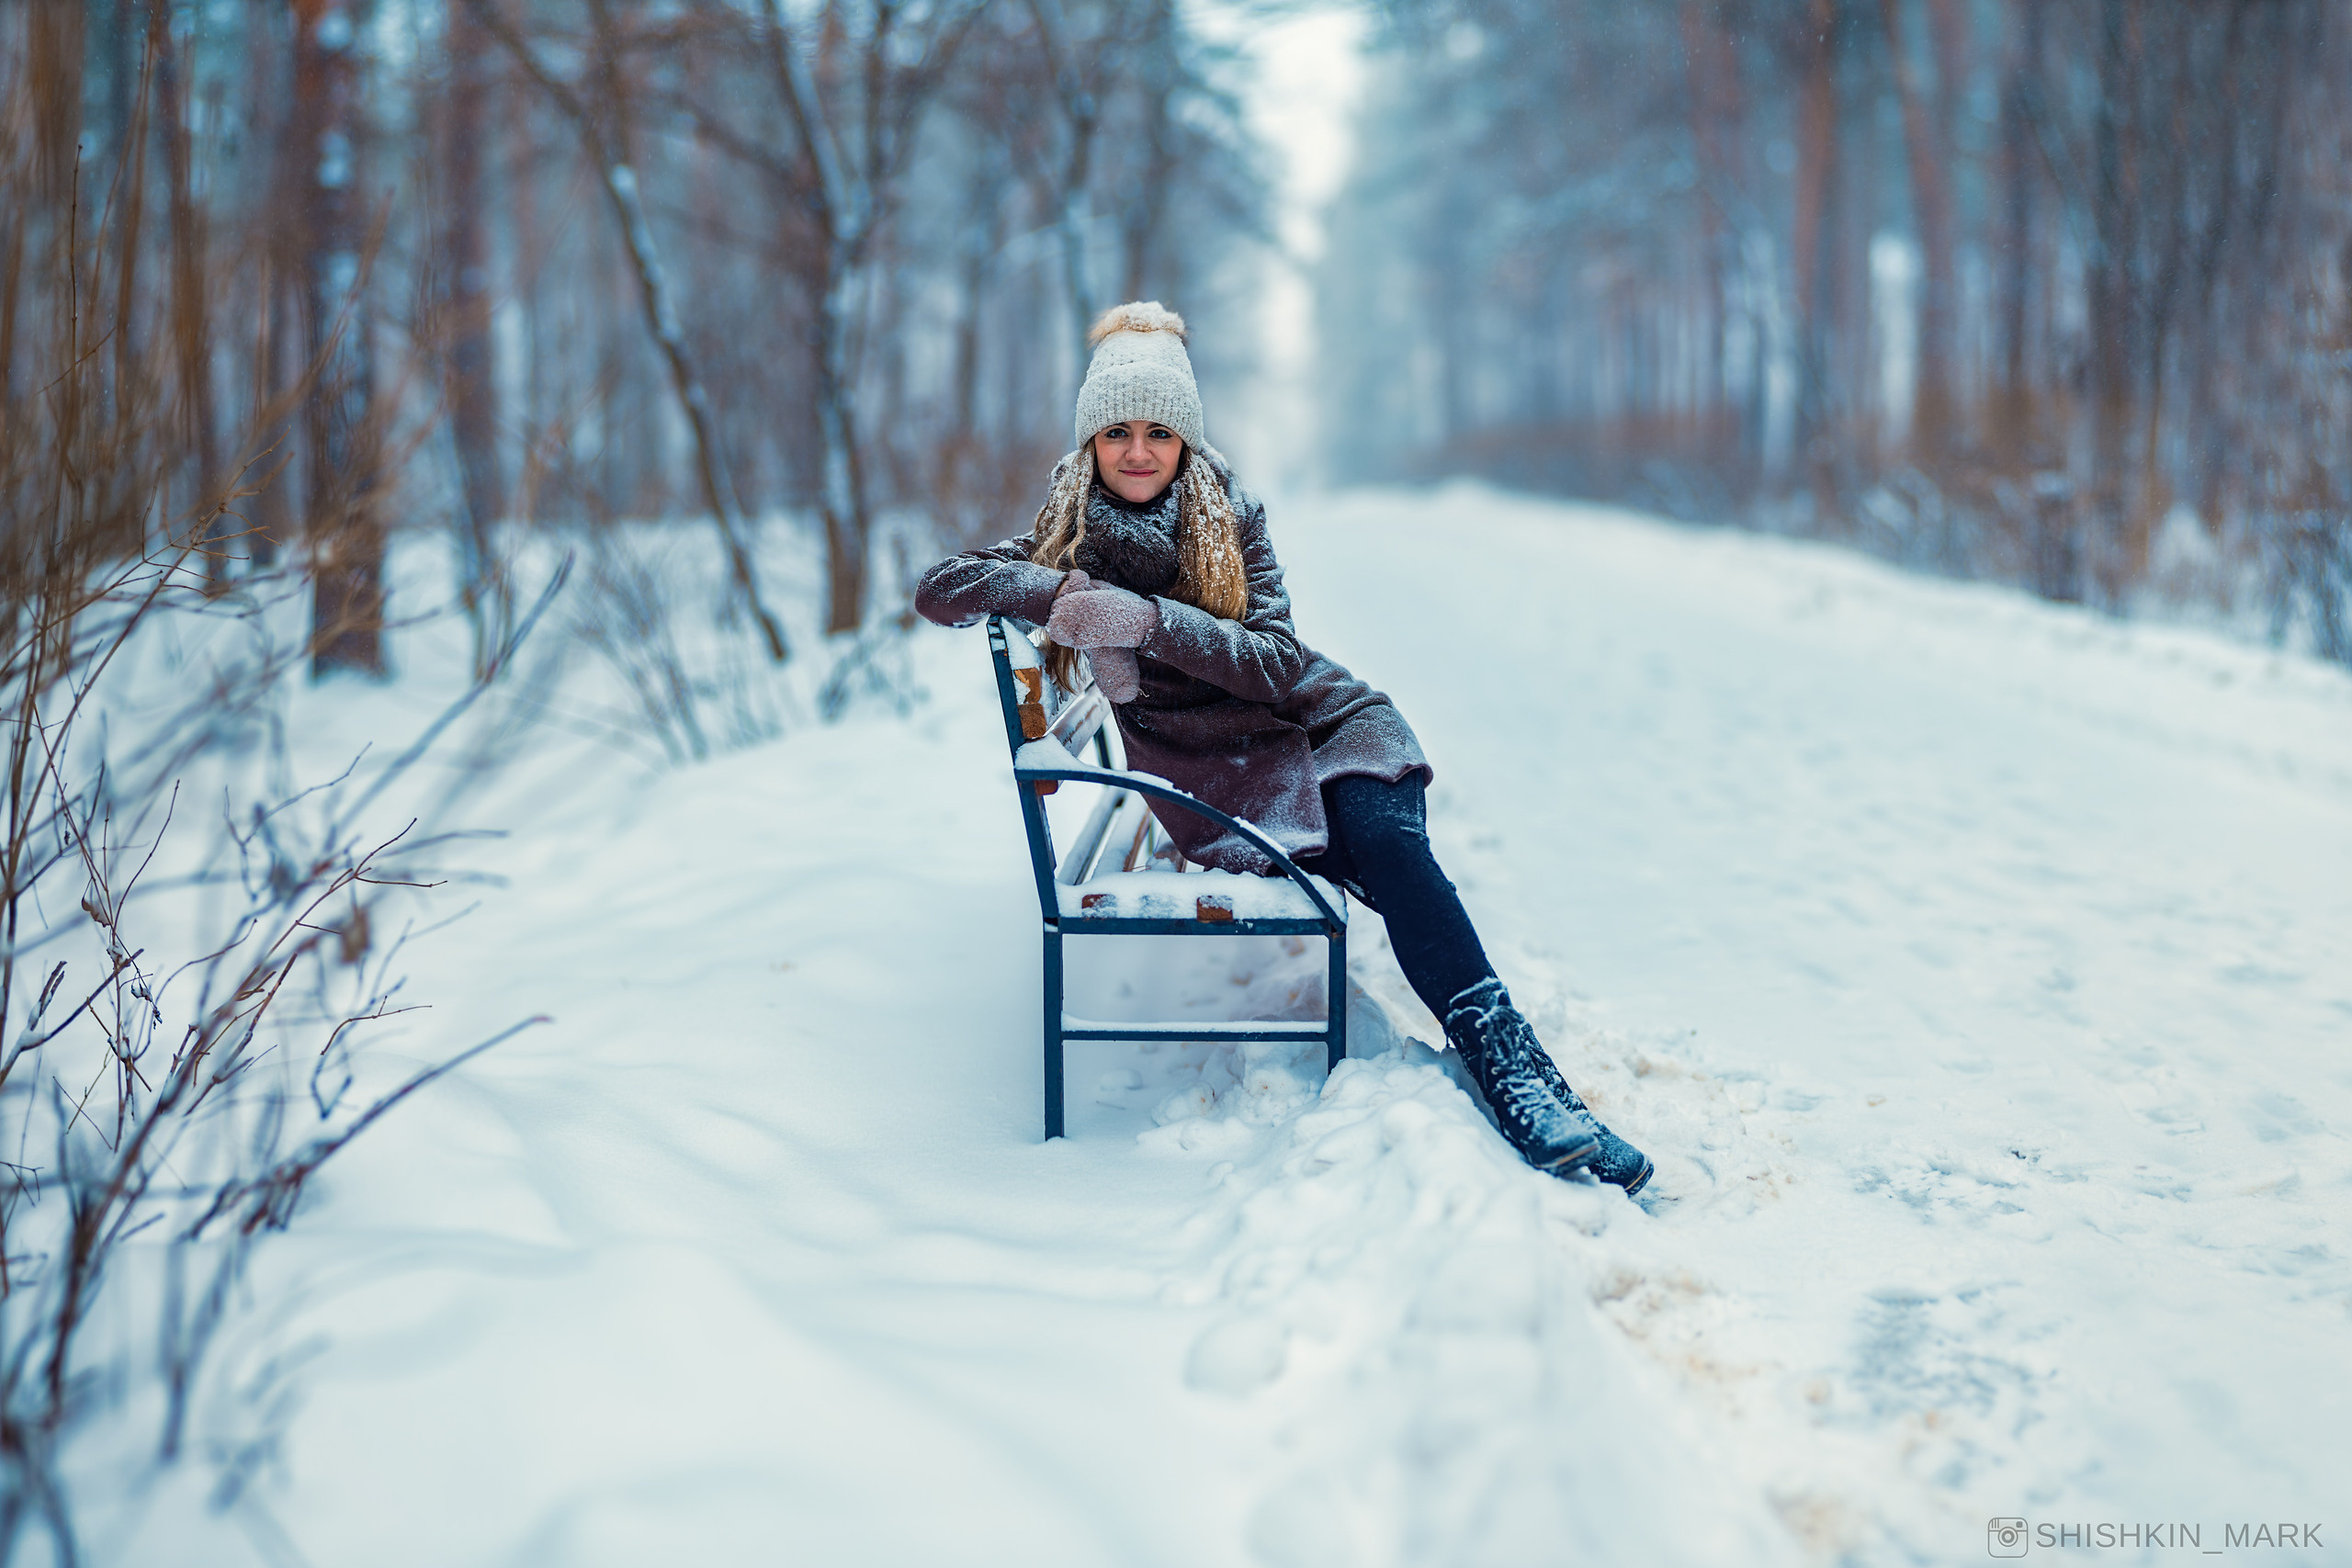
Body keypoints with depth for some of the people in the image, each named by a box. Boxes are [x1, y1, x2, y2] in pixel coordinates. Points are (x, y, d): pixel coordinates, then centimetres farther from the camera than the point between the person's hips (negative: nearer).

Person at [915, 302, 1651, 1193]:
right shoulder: (1069, 539, 5)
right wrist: (1057, 591, -21)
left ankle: (1519, 1072, -36)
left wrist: (1145, 619, -20)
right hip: (1211, 769, -2)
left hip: (1320, 720, 2)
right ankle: (1514, 1089, -34)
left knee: (1385, 835, -32)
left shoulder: (1230, 519, 5)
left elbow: (1274, 660, -7)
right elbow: (937, 590, -6)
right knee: (1378, 862, -29)